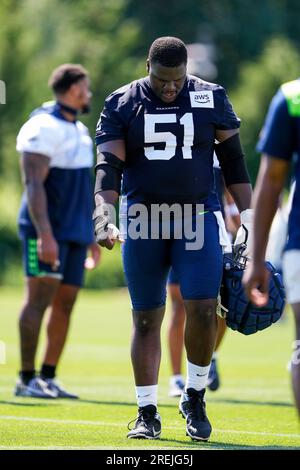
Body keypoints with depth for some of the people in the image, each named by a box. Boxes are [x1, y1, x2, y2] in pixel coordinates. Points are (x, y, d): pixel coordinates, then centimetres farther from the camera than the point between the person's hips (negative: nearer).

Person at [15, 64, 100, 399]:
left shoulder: (79, 131, 19)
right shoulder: (44, 127, -11)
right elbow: (34, 185, -17)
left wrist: (91, 234, 24)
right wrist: (45, 234, -24)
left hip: (74, 232, 9)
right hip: (47, 232, -9)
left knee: (65, 304, 6)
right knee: (39, 300, -9)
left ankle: (48, 378, 10)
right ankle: (27, 379, -8)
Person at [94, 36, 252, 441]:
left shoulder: (212, 99, 3)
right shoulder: (122, 104, 1)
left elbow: (233, 162, 9)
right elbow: (109, 166, -5)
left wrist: (248, 218, 5)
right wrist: (104, 214, -21)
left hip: (198, 217, 0)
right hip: (144, 221, 0)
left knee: (203, 308, -13)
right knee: (146, 318, 3)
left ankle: (195, 397, 8)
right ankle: (147, 413, 12)